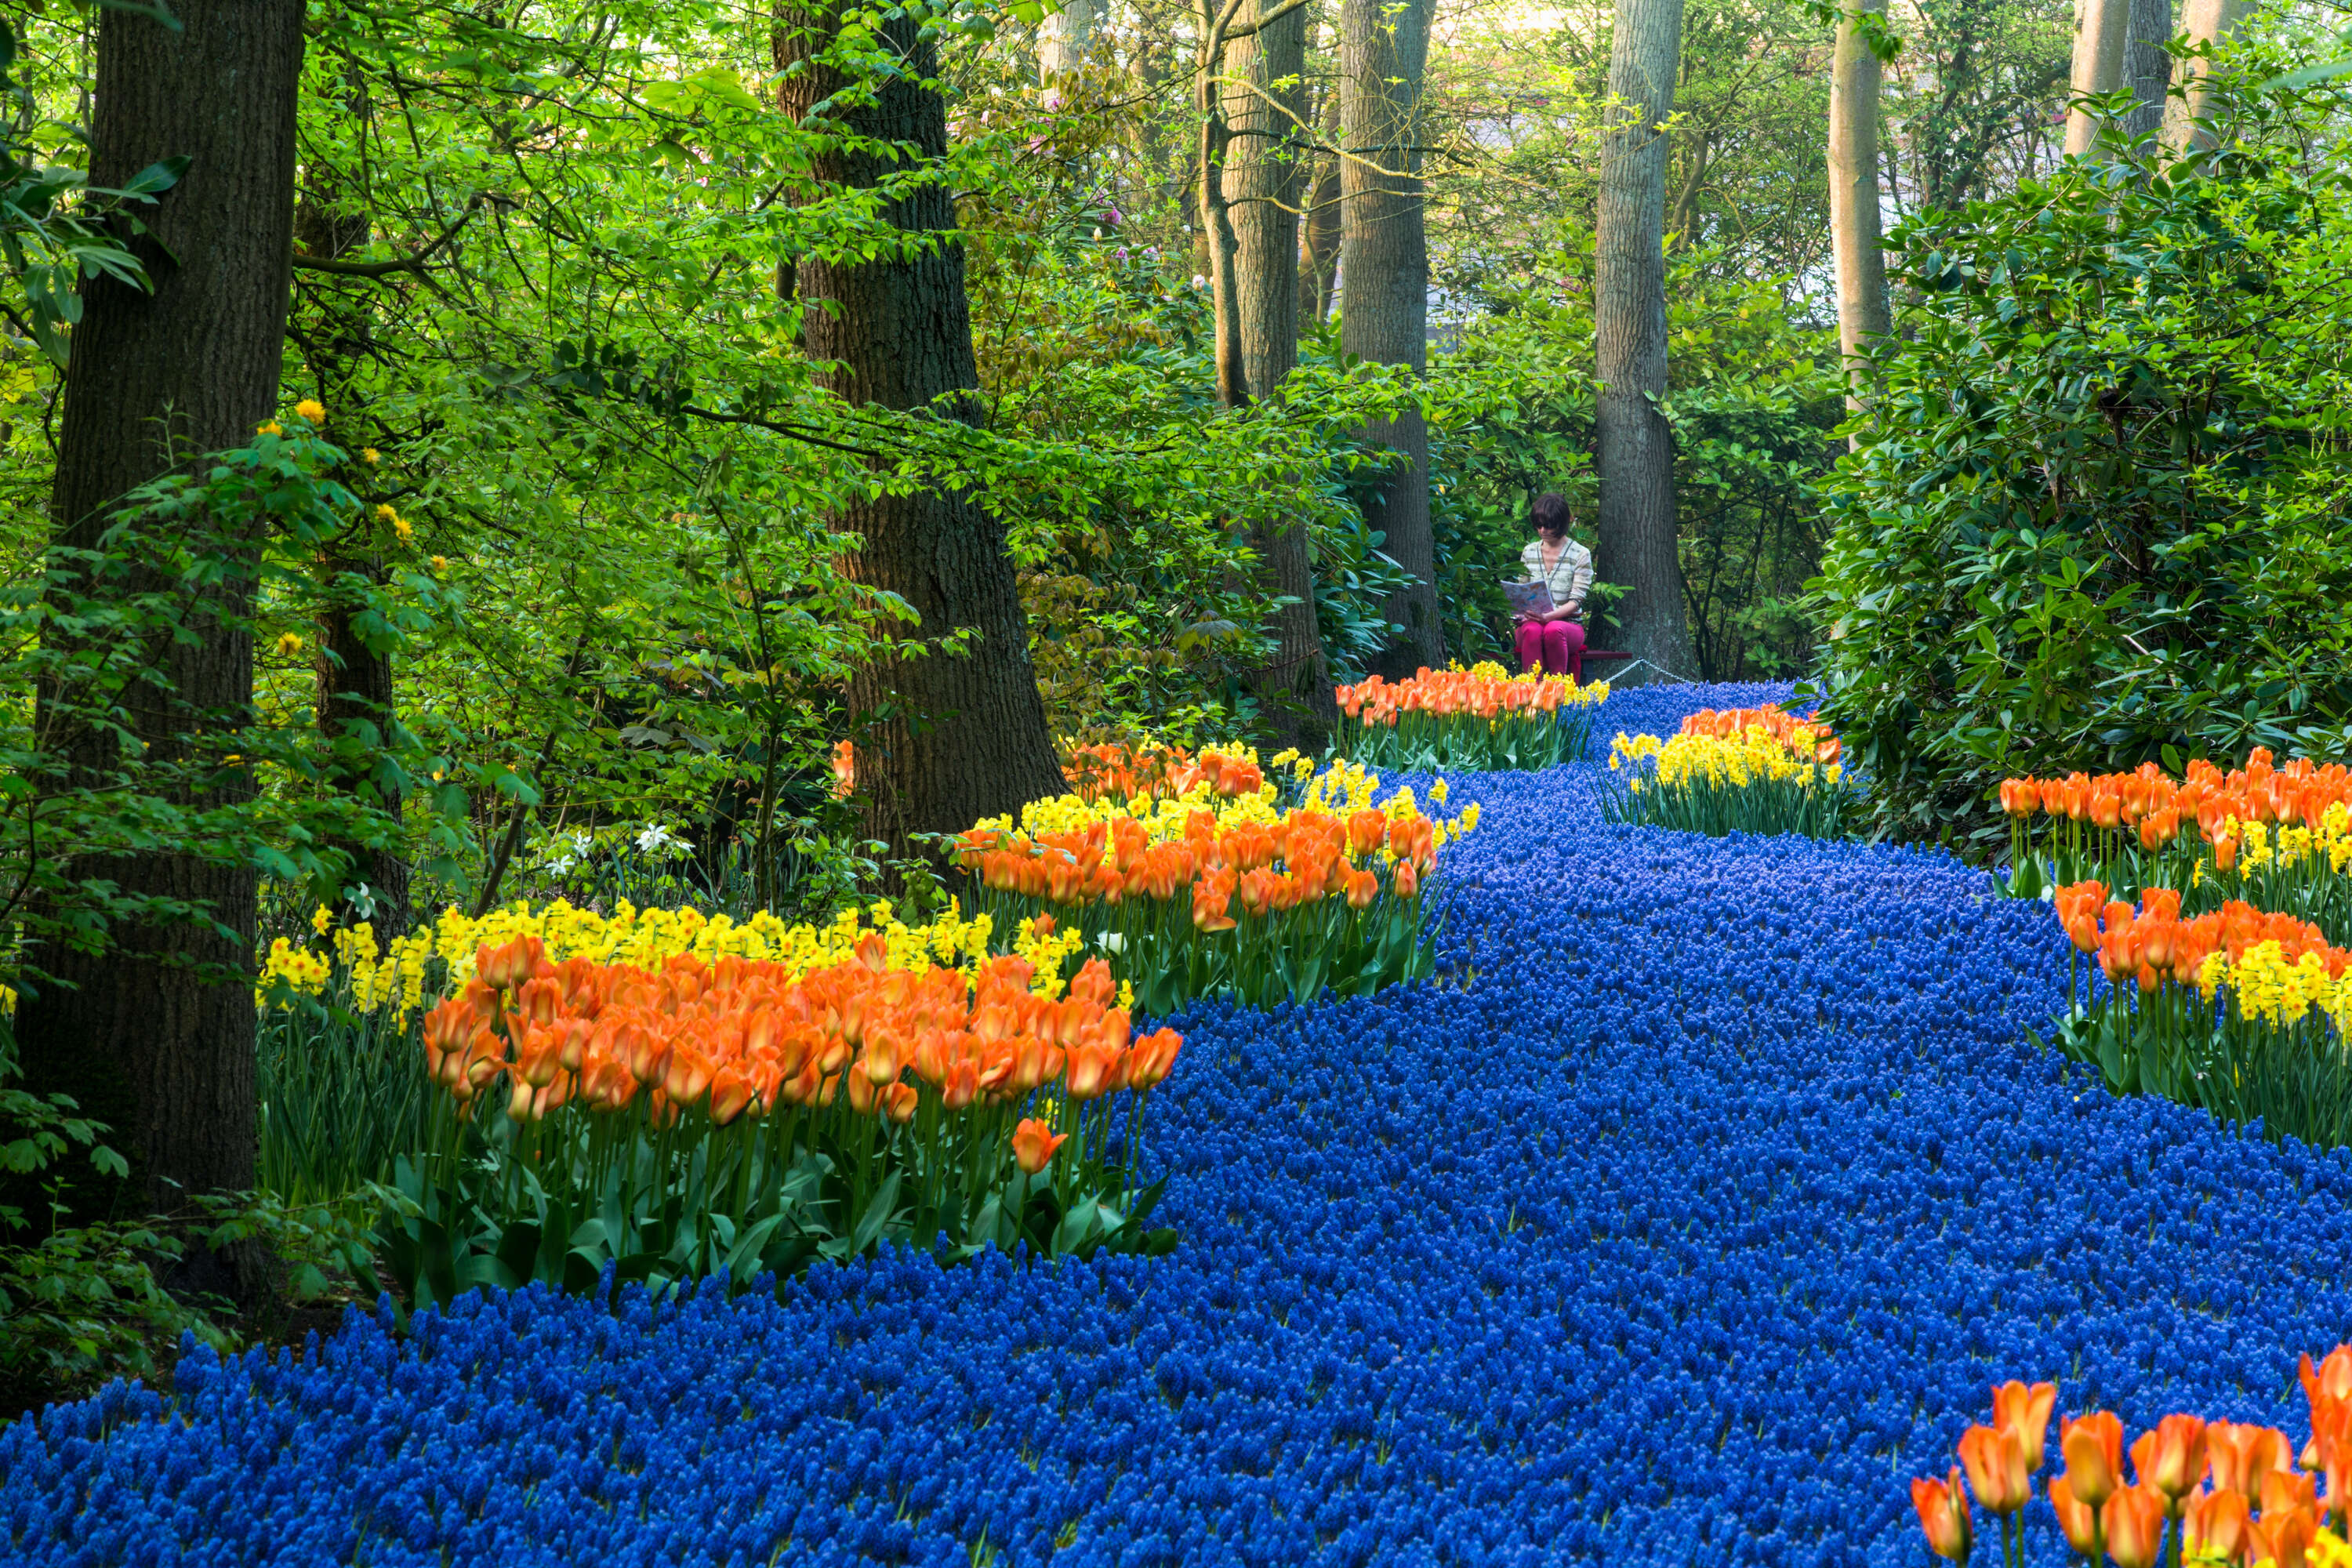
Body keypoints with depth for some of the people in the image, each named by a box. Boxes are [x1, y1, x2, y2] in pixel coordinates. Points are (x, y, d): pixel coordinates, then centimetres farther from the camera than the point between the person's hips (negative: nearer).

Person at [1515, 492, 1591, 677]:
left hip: (1569, 623, -2)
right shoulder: (1529, 552, 15)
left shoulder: (1580, 555, 2)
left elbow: (1576, 601, -6)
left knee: (1554, 630, -38)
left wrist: (1549, 616, -24)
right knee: (1532, 630, -35)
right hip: (1533, 620, 2)